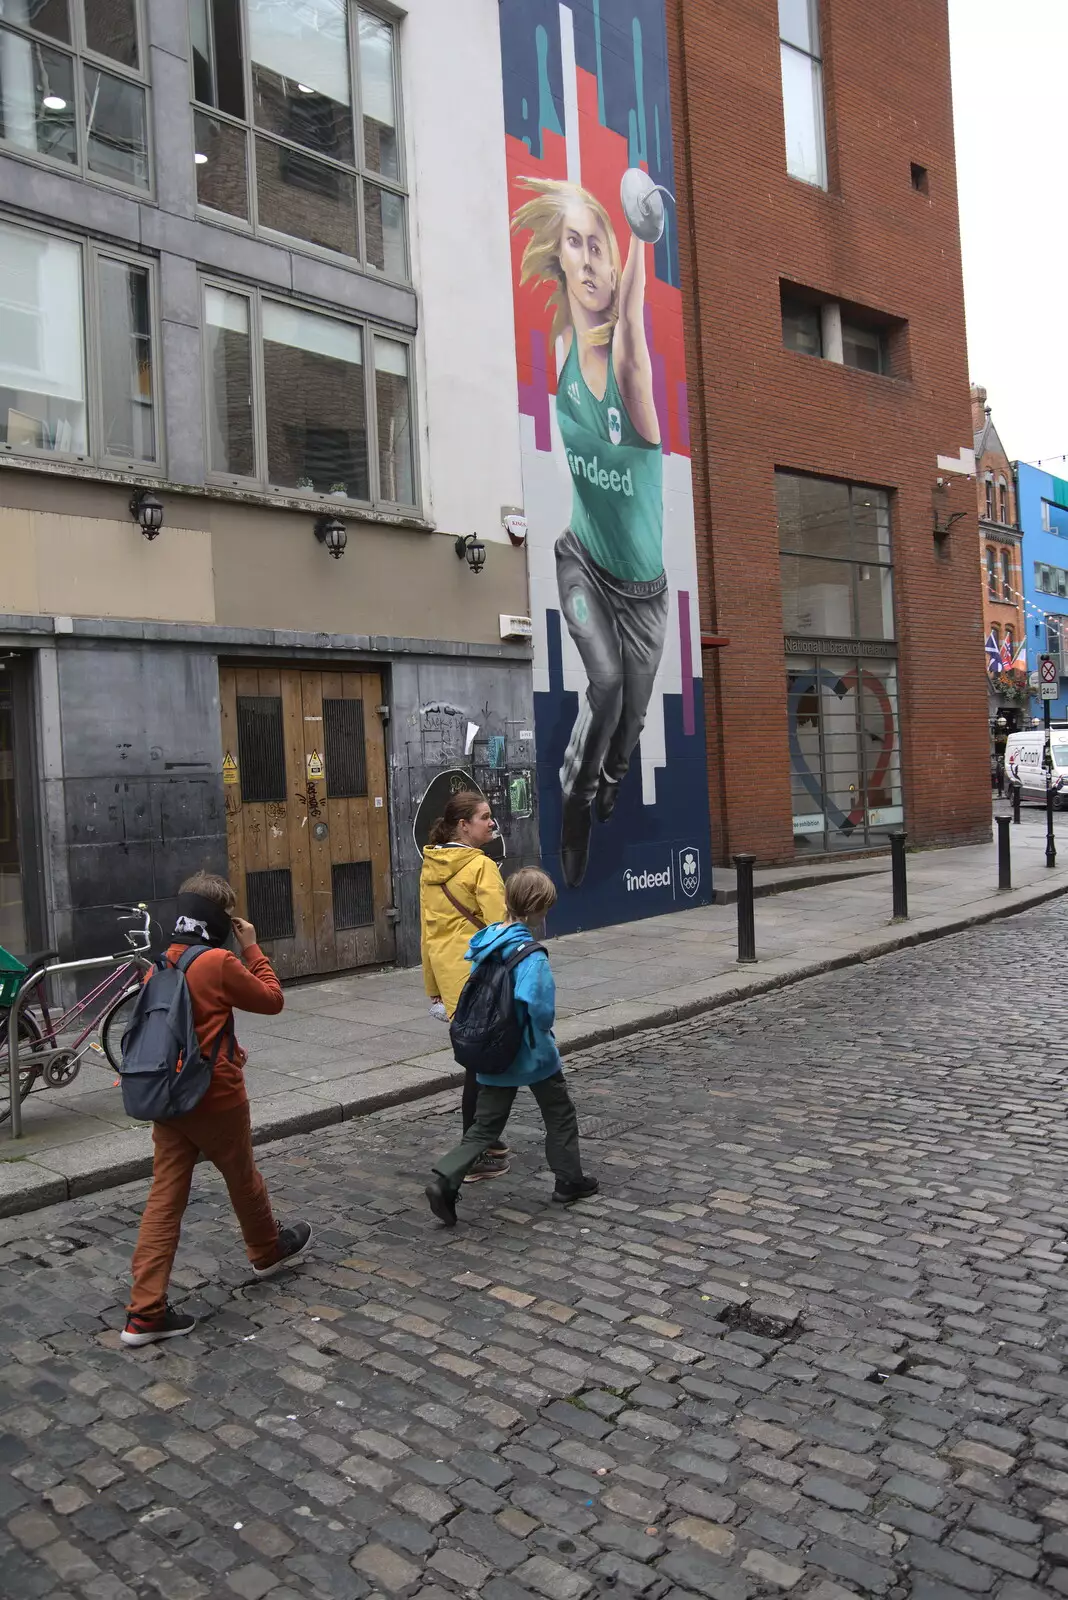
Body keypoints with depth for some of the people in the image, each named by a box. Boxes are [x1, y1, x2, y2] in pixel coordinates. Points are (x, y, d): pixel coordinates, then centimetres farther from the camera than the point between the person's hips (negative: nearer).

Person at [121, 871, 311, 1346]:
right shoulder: (219, 962, -17)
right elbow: (272, 1000, -6)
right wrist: (252, 947, -1)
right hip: (216, 1097, -6)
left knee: (164, 1197, 6)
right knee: (243, 1178, 18)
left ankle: (146, 1311, 5)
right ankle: (268, 1251, 42)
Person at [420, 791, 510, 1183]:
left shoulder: (430, 867, 8)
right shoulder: (481, 866, -15)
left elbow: (426, 930, 13)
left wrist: (433, 986, 19)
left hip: (450, 976, 8)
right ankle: (474, 1158, 10)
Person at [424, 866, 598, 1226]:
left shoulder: (485, 941, 0)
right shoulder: (529, 953, -23)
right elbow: (536, 1004, -35)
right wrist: (544, 1028, -14)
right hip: (532, 1054, -6)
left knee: (485, 1126, 12)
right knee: (560, 1116, 17)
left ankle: (445, 1181, -3)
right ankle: (569, 1182, 30)